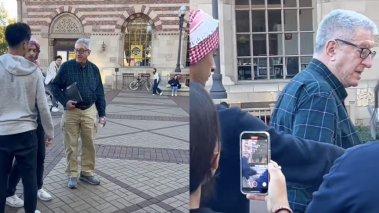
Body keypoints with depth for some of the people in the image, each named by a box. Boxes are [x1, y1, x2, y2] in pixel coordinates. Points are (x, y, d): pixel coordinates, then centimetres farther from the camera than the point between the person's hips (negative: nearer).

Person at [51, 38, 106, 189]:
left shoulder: (94, 69, 4)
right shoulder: (66, 66, -5)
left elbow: (99, 93, 8)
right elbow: (55, 86, -1)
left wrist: (102, 113, 5)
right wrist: (64, 102, -15)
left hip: (89, 111, 3)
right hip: (71, 111, -2)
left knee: (89, 144, 9)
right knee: (71, 145, 5)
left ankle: (87, 173, 24)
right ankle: (72, 175, 19)